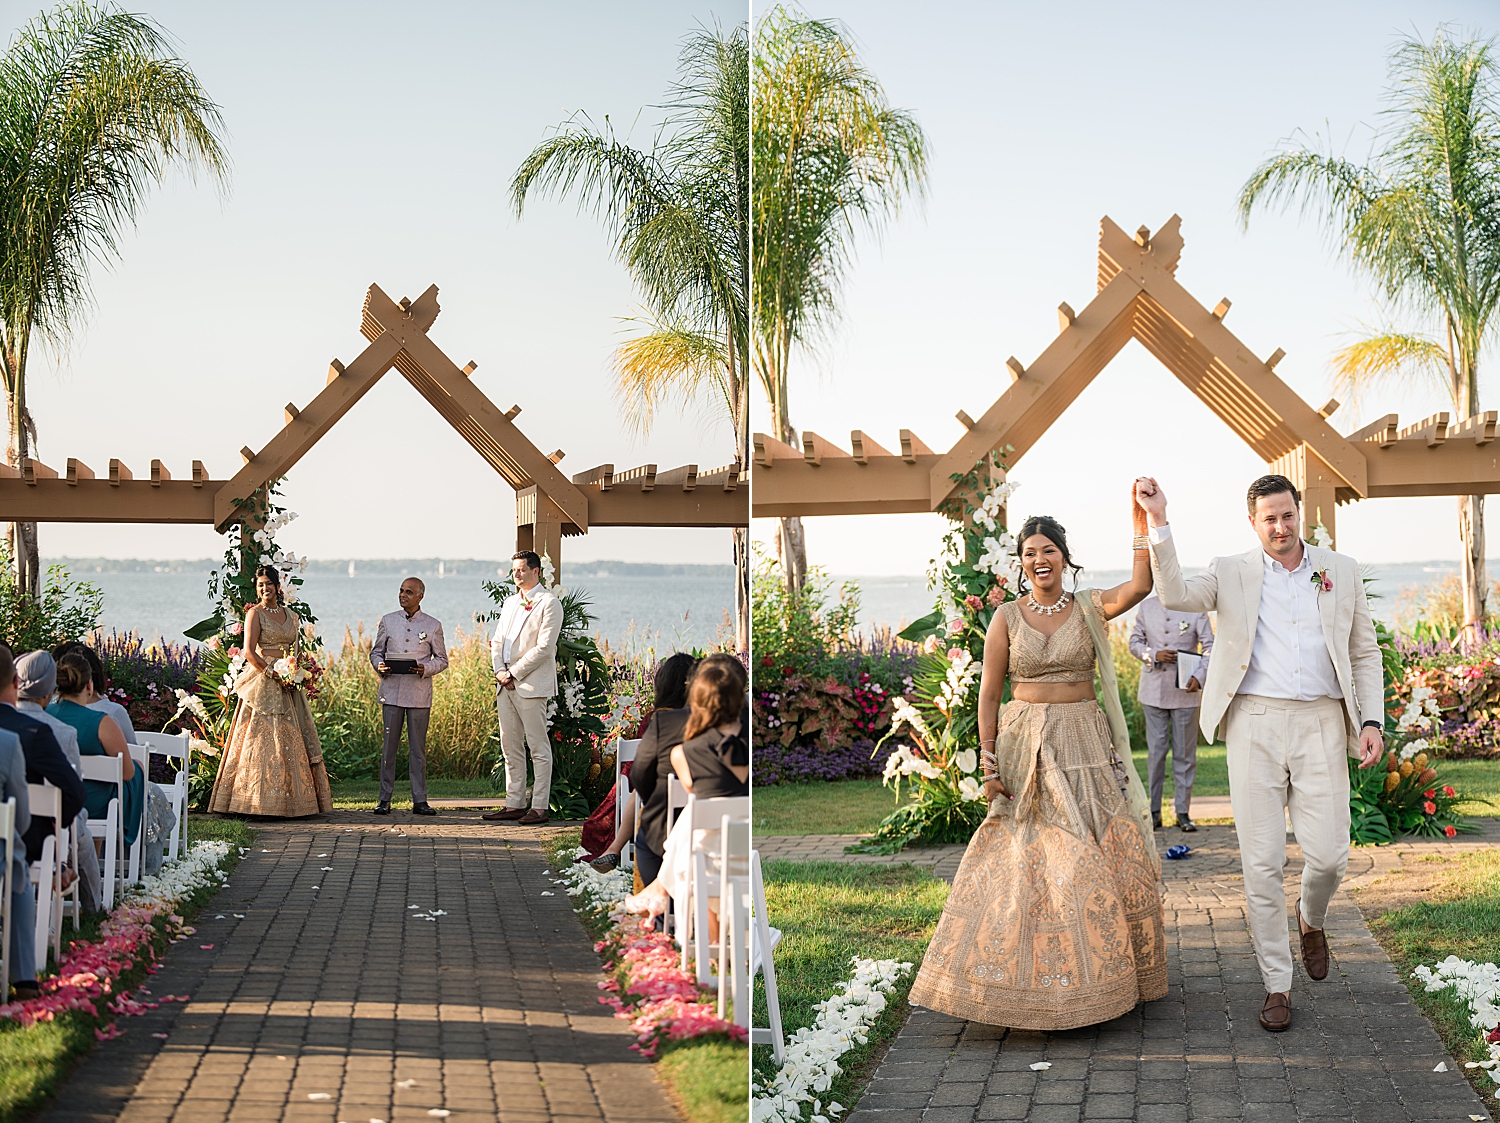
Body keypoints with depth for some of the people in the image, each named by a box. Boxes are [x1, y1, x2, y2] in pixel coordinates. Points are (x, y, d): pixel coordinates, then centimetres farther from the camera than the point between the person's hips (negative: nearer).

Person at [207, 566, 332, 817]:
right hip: (263, 682, -6)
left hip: (288, 685, 6)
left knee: (293, 738, 4)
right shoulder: (255, 614, -3)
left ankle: (293, 800, 8)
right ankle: (265, 802, -7)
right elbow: (249, 652, -12)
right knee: (266, 738, -8)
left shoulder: (290, 616, 14)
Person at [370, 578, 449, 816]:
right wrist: (379, 666, -7)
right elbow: (376, 651, 15)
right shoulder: (388, 621, 10)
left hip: (419, 694, -1)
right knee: (389, 745, 1)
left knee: (418, 747, 2)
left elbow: (442, 660, 8)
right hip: (391, 691, 1)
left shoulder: (433, 625, 5)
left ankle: (419, 800, 7)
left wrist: (425, 669, -12)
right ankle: (385, 799, 7)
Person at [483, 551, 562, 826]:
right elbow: (497, 640, 18)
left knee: (538, 747, -4)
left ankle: (539, 807, -2)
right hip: (506, 682, 8)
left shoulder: (549, 604, -6)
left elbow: (544, 647, -13)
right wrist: (499, 670, 0)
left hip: (531, 684, -8)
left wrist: (514, 674, -13)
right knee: (510, 747, 10)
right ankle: (514, 804, 15)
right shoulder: (510, 602, 19)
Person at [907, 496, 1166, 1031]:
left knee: (1103, 854, 1)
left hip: (1086, 745, 1)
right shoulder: (1007, 618, 1)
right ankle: (1033, 979, 11)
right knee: (1024, 861, -1)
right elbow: (988, 694, 1)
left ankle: (1103, 972, 18)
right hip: (1024, 745, -1)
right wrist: (989, 765, -5)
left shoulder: (1090, 607, 2)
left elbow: (1140, 587, -17)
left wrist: (1143, 527, -26)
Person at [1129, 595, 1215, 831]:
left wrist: (1200, 676, -21)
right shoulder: (1146, 606, 7)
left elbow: (1209, 647, -4)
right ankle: (1153, 811, 10)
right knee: (1155, 751, 4)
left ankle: (1183, 811, 11)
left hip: (1185, 691, -1)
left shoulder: (1196, 608, -1)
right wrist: (1154, 655, -12)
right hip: (1154, 690, 2)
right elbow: (1135, 642, 9)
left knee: (1185, 753, 4)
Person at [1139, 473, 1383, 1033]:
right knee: (1262, 861, 0)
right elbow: (1175, 594, -11)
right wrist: (1159, 523, -20)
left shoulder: (1342, 572, 12)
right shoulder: (1232, 573, 7)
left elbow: (1365, 652, 14)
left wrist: (1371, 721, 3)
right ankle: (1277, 984, 11)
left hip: (1321, 724, 1)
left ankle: (1311, 920, 32)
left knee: (1328, 854, -4)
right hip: (1255, 725, -1)